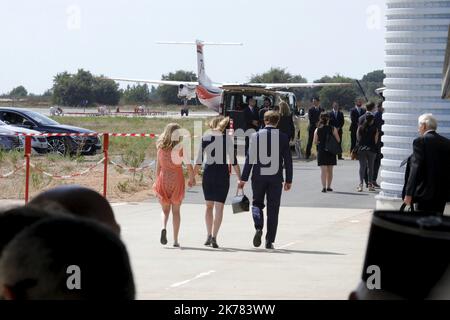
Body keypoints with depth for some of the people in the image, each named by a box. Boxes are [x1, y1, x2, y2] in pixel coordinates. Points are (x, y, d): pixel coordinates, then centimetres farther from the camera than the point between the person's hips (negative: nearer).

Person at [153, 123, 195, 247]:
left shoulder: (161, 147, 0)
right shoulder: (181, 148, -8)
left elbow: (158, 166, 3)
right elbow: (189, 165, -8)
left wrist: (157, 181, 12)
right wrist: (192, 178, 8)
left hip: (163, 178, 2)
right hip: (177, 179, -2)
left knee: (165, 210, 15)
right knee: (176, 210, 9)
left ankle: (164, 228, -16)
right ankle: (175, 240, 9)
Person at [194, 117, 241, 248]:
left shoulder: (205, 138, 2)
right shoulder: (227, 139, -2)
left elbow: (199, 160, 1)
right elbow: (233, 160, -5)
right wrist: (240, 178, 0)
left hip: (208, 172, 2)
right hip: (222, 173, -2)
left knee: (209, 206, 17)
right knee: (219, 207, 2)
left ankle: (209, 235, 13)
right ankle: (214, 237, -7)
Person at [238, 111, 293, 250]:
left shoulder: (256, 135, -3)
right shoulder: (283, 137, -1)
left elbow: (249, 158, -3)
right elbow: (288, 160, 0)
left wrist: (243, 178, 1)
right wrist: (289, 180, 8)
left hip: (258, 177, 0)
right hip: (276, 178, 0)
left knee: (257, 203, 15)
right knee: (273, 209, 7)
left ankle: (258, 228, -12)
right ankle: (269, 241, 7)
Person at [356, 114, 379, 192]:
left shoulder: (360, 128, -1)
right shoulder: (374, 129, -6)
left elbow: (358, 138, 4)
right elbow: (375, 140, -3)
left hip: (361, 149, 1)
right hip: (371, 149, -1)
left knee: (362, 166, 1)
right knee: (370, 167, 10)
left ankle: (361, 184, -11)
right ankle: (370, 184, 12)